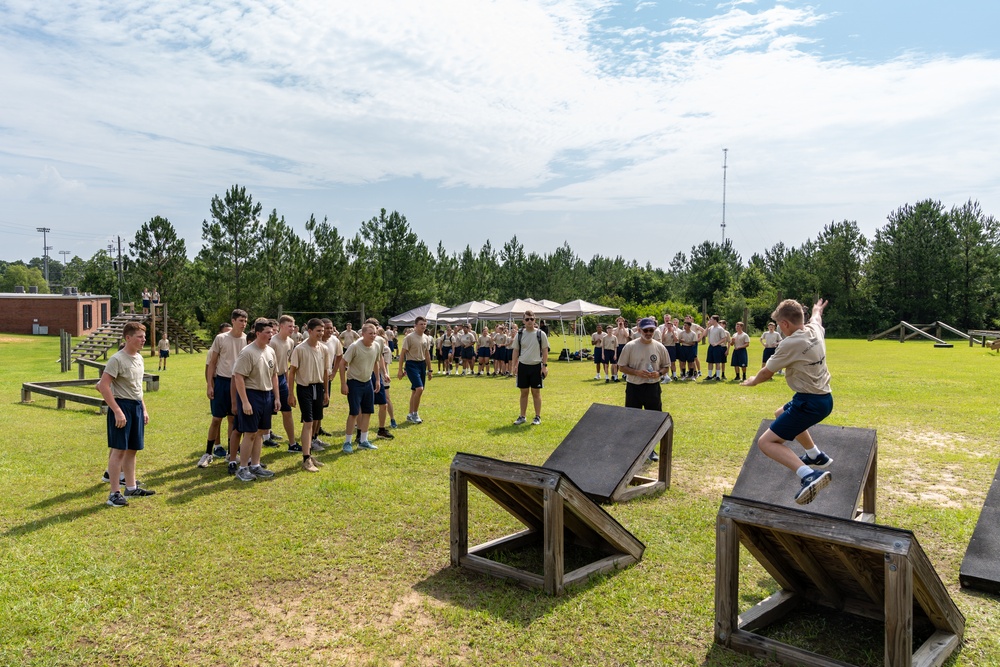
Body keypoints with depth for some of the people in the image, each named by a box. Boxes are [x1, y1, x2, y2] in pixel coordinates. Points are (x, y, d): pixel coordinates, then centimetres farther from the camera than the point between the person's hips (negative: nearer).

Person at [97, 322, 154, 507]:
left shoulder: (139, 358, 12)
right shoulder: (117, 359, -14)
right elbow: (103, 386, -19)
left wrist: (144, 409, 18)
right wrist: (117, 411, -22)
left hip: (137, 407, 8)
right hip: (122, 406, -8)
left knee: (132, 449, 14)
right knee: (119, 449, -4)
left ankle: (131, 487, 23)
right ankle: (114, 493, 2)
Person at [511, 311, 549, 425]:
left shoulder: (540, 334, -2)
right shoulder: (519, 335, 4)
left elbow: (545, 350, 0)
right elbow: (516, 351, 9)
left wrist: (545, 365, -6)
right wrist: (514, 365, 1)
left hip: (536, 366, -2)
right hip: (523, 366, 2)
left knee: (536, 392, 3)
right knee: (524, 392, 8)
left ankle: (538, 417, 12)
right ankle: (522, 417, 17)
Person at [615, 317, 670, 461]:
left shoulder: (659, 347, 1)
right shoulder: (630, 346, -7)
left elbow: (666, 367, 10)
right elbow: (621, 367, -3)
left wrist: (659, 373, -12)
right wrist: (637, 372, -19)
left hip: (653, 388, 2)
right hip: (634, 388, -2)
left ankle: (650, 449, 25)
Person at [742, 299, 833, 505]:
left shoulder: (789, 344, -21)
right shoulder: (815, 330, 1)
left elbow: (766, 373, -7)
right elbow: (816, 318, 30)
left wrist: (753, 381, 15)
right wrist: (817, 310, 53)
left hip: (810, 403, -9)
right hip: (825, 398, 9)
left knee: (766, 442, -12)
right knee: (781, 414, 36)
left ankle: (809, 475, -31)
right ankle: (816, 456, 43)